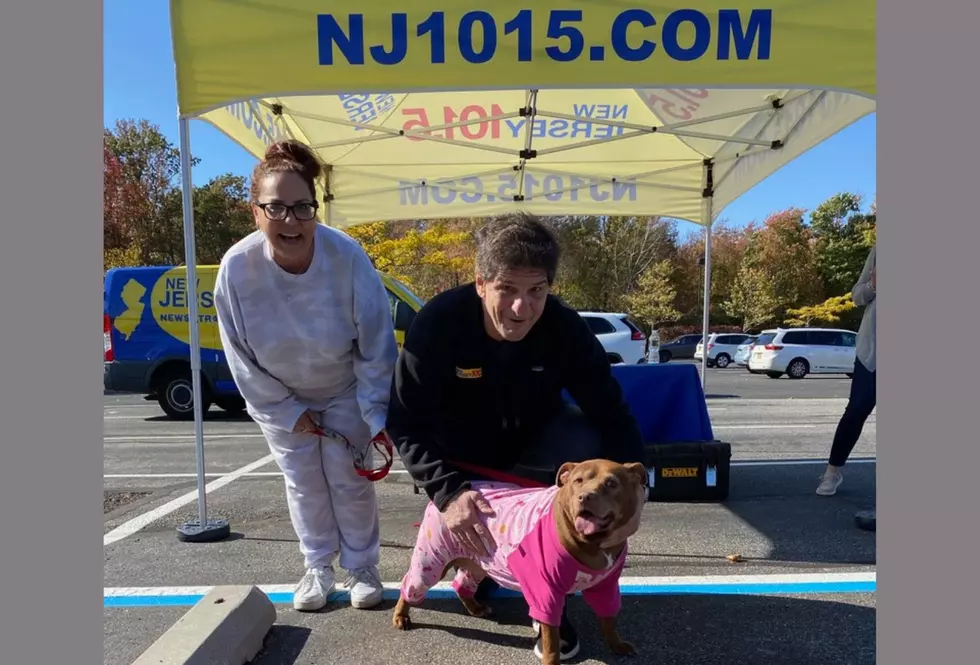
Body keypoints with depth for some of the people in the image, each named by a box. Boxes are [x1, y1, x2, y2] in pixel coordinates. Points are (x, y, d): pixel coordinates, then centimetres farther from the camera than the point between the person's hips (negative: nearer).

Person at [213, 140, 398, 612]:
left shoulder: (347, 257, -32)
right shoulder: (236, 268, -26)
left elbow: (376, 345, -23)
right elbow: (241, 356, -13)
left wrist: (378, 416, -22)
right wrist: (287, 411, -9)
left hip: (345, 392, -1)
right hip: (281, 397, 2)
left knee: (350, 481, 6)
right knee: (303, 484, 13)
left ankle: (361, 567, 27)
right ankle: (318, 568, 33)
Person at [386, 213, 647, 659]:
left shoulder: (566, 328, -28)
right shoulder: (437, 324, -32)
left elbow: (611, 413, -24)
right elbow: (405, 421, -27)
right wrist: (448, 491, -40)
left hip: (534, 437, 1)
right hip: (462, 450, 0)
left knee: (587, 447, -27)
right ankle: (481, 565, 40)